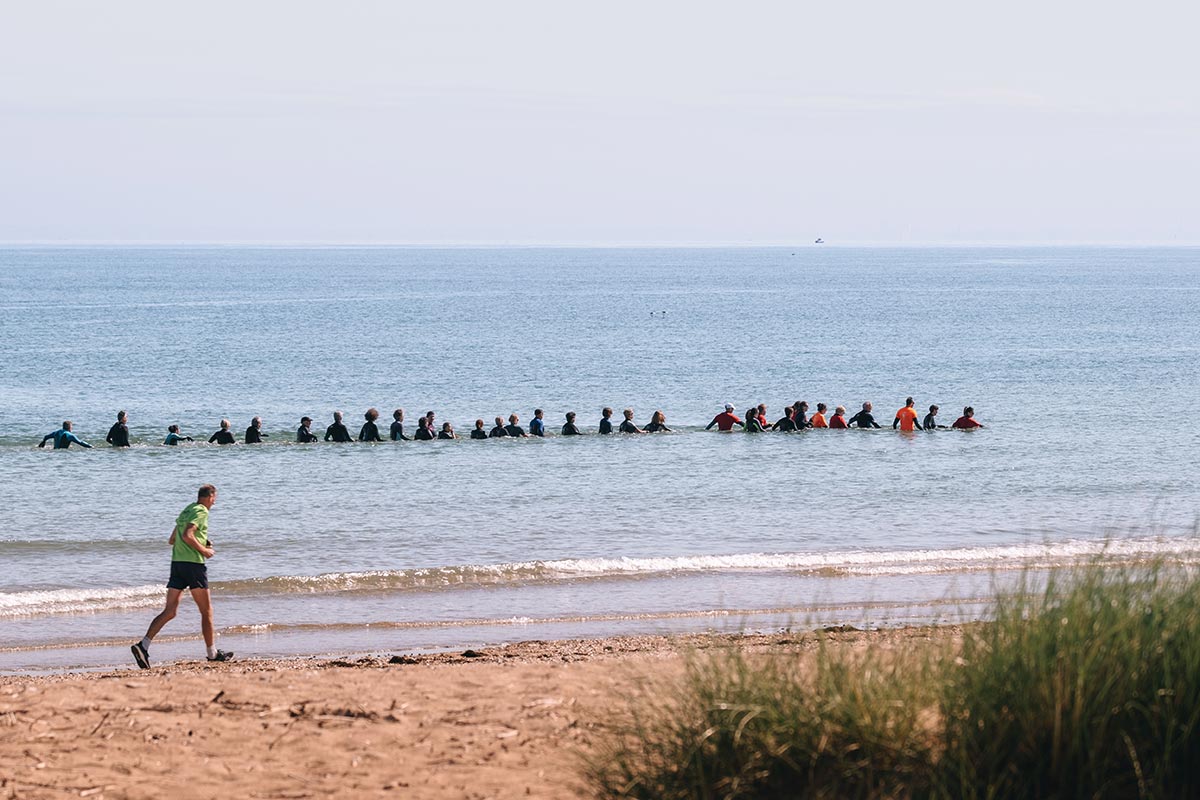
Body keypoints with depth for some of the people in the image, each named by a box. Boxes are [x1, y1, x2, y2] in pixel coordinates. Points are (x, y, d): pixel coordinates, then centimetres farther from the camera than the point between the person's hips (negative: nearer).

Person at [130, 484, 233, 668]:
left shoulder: (187, 510, 21)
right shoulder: (201, 511, -6)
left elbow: (172, 540, 26)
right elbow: (187, 535, -21)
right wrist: (204, 550, -10)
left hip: (177, 563, 8)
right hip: (193, 563, -8)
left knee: (169, 611, 0)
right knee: (206, 611, 5)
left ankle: (143, 645, -15)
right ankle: (212, 652, 12)